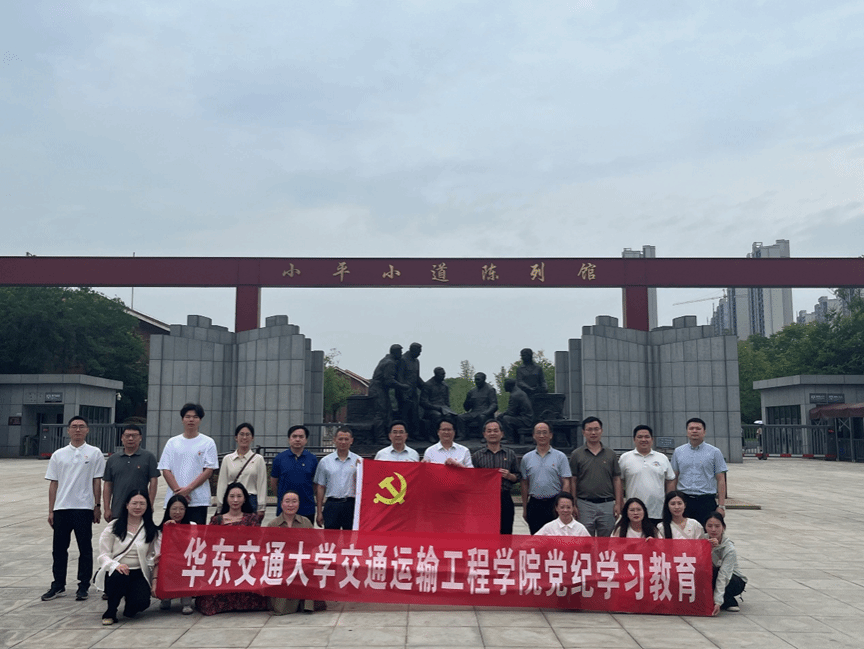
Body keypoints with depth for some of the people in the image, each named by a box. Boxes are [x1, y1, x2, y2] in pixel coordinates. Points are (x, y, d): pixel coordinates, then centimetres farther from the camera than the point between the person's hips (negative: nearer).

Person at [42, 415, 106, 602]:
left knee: (85, 548, 4)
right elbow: (53, 483, 9)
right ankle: (58, 585, 20)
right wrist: (50, 511, 6)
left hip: (84, 507, -3)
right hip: (61, 508, 3)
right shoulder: (58, 455, 8)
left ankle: (83, 586, 13)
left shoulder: (94, 453, 2)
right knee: (59, 548, 8)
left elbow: (97, 481, 2)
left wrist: (97, 506, -2)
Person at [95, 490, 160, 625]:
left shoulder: (151, 531, 8)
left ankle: (129, 603, 14)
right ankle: (110, 613, -12)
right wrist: (116, 565, -23)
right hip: (114, 572, -2)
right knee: (119, 577, -39)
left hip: (138, 574, 2)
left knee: (142, 602, -26)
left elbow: (154, 557, 9)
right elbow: (103, 555, -4)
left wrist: (155, 577, -8)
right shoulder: (113, 527, 0)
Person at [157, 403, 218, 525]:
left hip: (199, 501, -2)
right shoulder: (172, 443, 12)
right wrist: (178, 491, -8)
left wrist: (188, 489, -12)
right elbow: (166, 470, 6)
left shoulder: (208, 443, 5)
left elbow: (208, 470, -2)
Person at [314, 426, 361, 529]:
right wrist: (319, 512, 5)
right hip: (332, 504, 0)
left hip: (351, 505, 0)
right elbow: (320, 487, 8)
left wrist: (359, 469, -12)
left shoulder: (359, 461, 5)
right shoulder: (325, 461, 7)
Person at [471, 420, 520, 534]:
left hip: (505, 499, 1)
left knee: (506, 532, -1)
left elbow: (518, 477, 12)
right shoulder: (477, 455, 8)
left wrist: (509, 476, -7)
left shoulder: (510, 454, 11)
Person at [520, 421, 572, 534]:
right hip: (534, 504, 2)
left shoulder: (560, 457, 3)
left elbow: (566, 484, -1)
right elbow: (525, 484, 11)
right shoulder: (527, 458, 9)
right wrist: (525, 508, 8)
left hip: (554, 503, -2)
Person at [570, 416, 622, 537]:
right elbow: (573, 481, 2)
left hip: (607, 504, 2)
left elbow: (617, 479, 9)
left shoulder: (610, 454, 9)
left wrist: (618, 503, 1)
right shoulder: (576, 455, 3)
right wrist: (573, 505, -3)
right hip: (584, 504, -1)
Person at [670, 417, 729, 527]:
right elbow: (674, 479, 11)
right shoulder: (678, 452, 10)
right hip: (684, 500, 2)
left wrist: (721, 506, -5)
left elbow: (721, 480, 1)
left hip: (707, 501, -2)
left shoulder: (714, 452, 4)